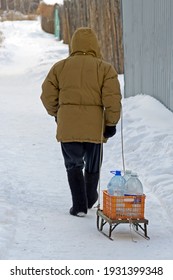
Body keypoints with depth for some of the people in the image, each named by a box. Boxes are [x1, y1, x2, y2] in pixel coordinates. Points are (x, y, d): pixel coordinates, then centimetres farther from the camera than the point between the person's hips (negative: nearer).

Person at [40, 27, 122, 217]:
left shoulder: (60, 67, 4)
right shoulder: (105, 68, -2)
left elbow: (48, 96, 6)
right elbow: (112, 99, -9)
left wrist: (55, 113, 22)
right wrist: (111, 123, -1)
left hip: (68, 126, 0)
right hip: (94, 126, 0)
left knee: (73, 164, 12)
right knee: (92, 165, 19)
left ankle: (79, 205, 4)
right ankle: (90, 199, 36)